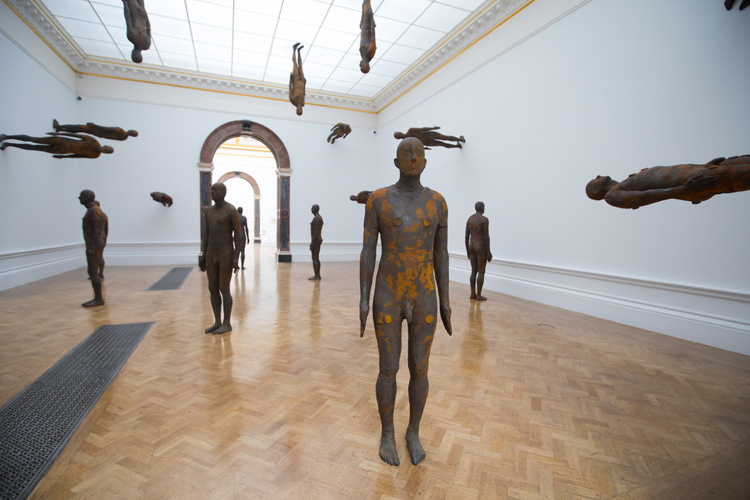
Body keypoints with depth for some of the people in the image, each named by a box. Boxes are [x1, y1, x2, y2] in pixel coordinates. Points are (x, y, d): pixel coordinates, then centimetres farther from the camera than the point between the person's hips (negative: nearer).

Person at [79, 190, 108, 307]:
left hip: (94, 245, -10)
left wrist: (93, 247, -24)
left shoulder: (94, 210, -13)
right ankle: (98, 297, 15)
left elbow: (98, 230, -20)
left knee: (92, 272, -8)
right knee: (93, 272, 11)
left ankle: (98, 299, -5)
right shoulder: (94, 211, 18)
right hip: (95, 245, 10)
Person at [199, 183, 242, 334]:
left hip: (226, 254, -7)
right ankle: (217, 322, 20)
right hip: (211, 255, 8)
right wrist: (203, 256, 11)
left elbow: (238, 234, -12)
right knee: (213, 289, 9)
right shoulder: (209, 211, 12)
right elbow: (206, 234, 14)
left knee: (224, 289, -4)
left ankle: (227, 323, 8)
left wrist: (236, 257, -17)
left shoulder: (232, 210, -10)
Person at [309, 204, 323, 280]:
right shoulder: (320, 218, 15)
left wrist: (312, 243, -20)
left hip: (315, 240, -10)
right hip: (319, 239, 10)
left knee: (314, 258, -5)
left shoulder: (316, 218, -17)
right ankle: (318, 275, 16)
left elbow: (315, 231, -21)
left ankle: (316, 276, -3)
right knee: (317, 258, 13)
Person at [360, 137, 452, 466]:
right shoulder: (378, 199, -4)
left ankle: (413, 432, 38)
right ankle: (387, 433, 34)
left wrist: (445, 300, 5)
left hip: (424, 299, 2)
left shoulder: (437, 202, 2)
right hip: (387, 298, -2)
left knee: (420, 370, 12)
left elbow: (440, 253, 5)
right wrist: (363, 299, -8)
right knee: (388, 370, 8)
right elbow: (367, 251, -4)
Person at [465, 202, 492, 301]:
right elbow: (486, 236, -16)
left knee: (474, 271, 12)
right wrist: (488, 252, -12)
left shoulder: (469, 219, 8)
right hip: (481, 248, -7)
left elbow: (466, 236, 9)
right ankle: (479, 295, 4)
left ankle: (473, 294, 13)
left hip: (472, 247, 7)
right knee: (481, 272, 1)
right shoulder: (484, 219, -12)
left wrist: (467, 251, 17)